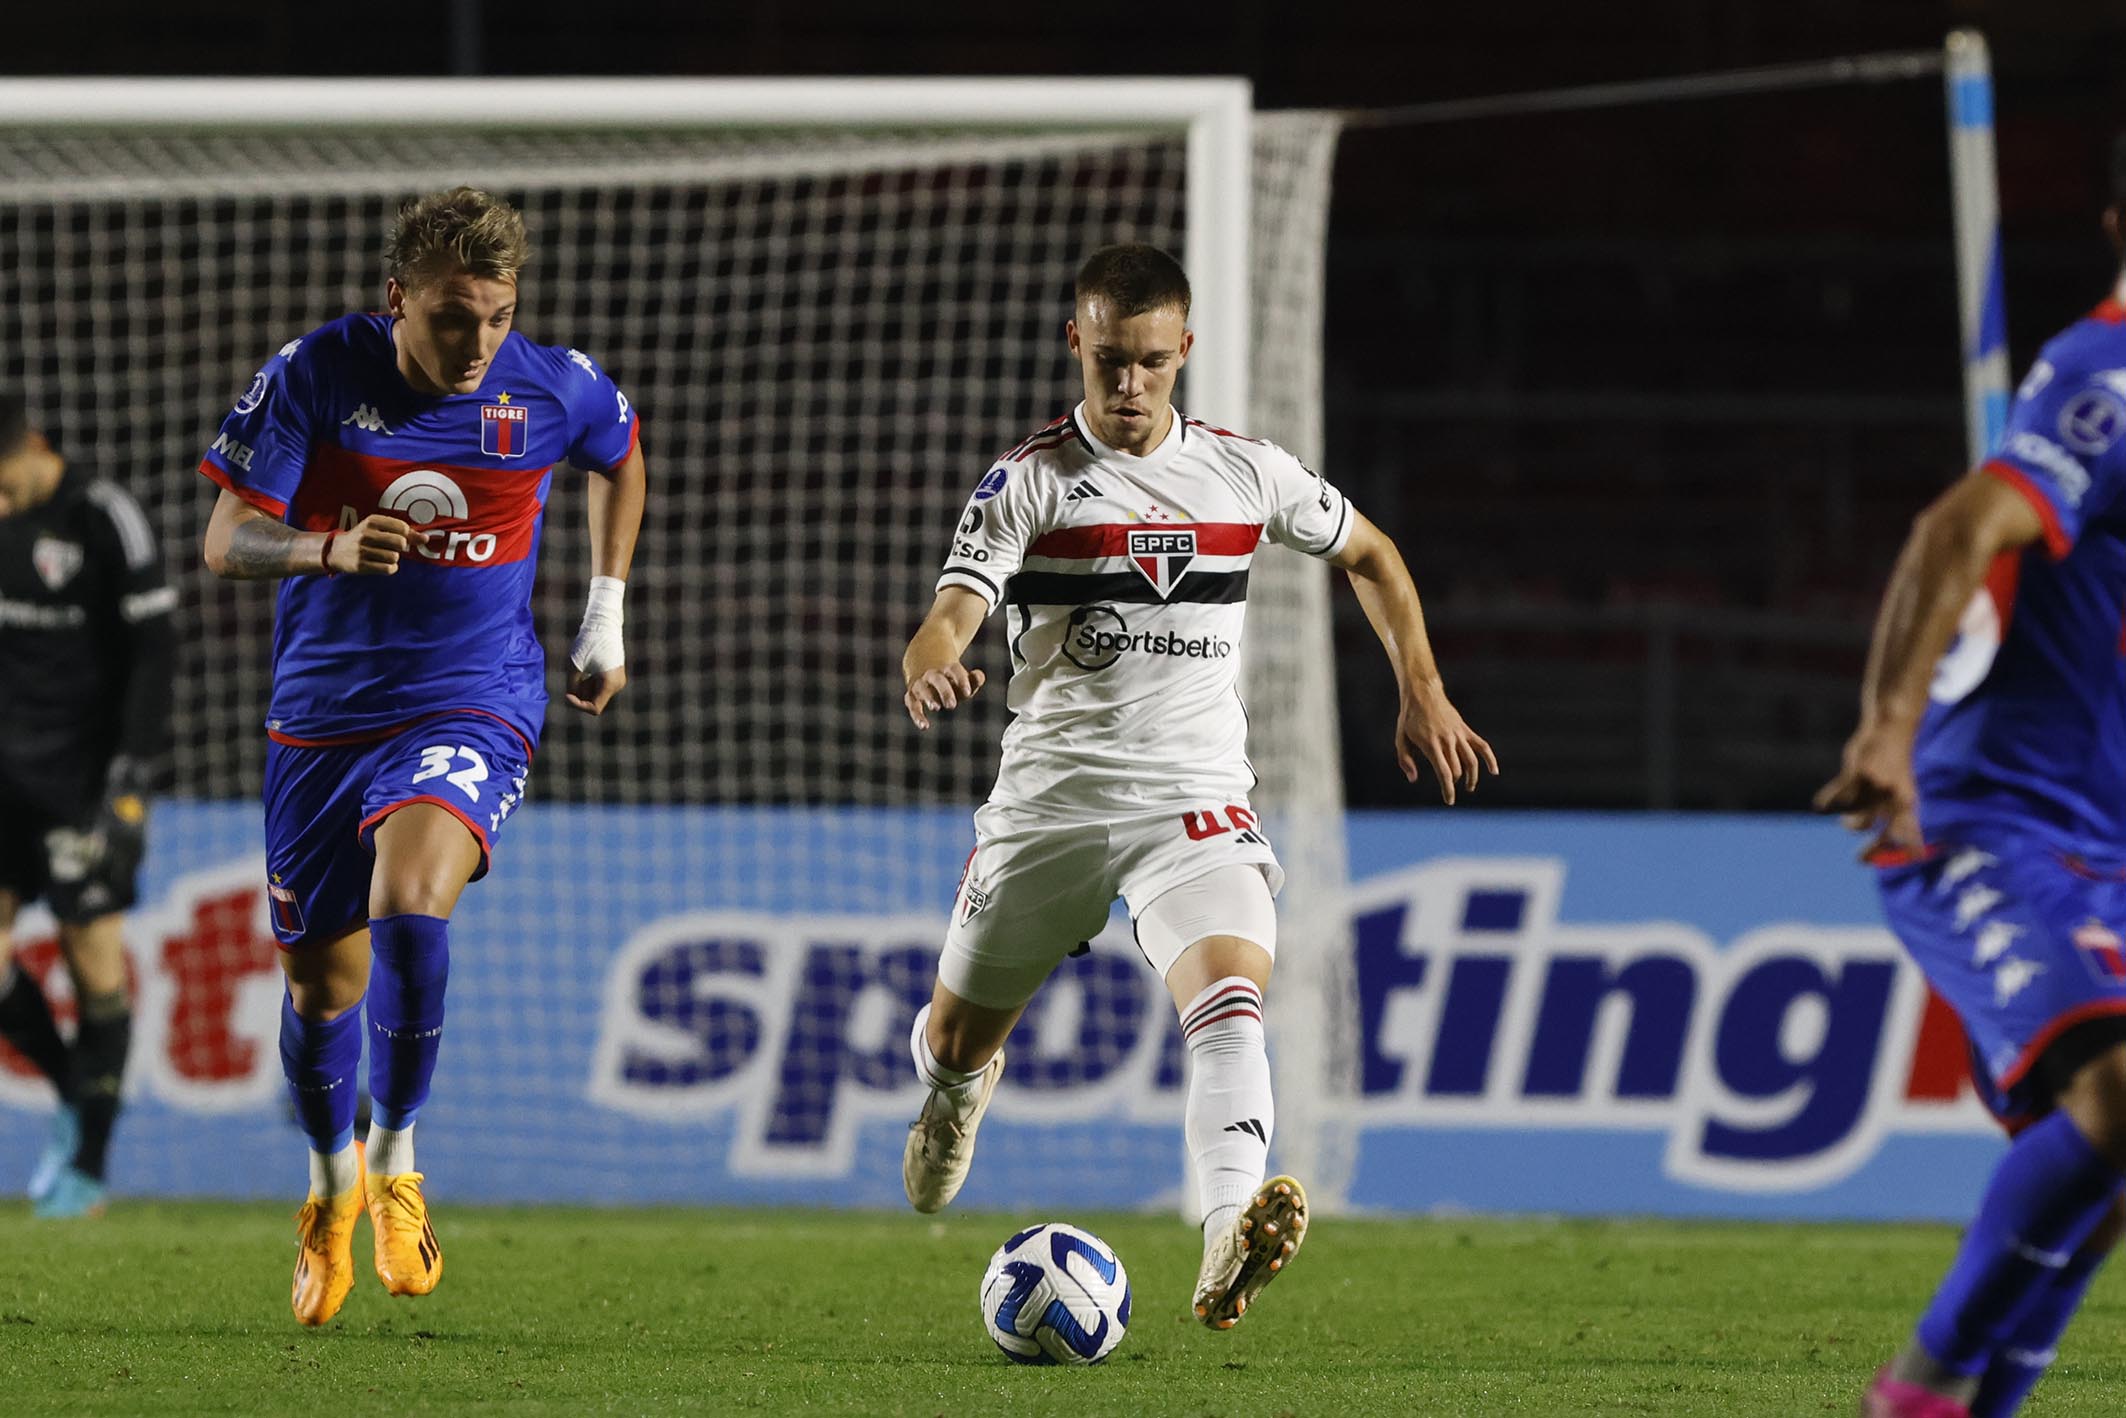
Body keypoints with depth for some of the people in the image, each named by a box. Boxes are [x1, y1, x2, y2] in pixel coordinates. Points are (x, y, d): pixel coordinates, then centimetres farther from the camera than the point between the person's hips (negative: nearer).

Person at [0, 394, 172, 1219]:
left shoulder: (104, 520, -12)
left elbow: (153, 651, -11)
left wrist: (131, 778, -16)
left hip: (83, 770, -6)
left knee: (94, 950, -4)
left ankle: (88, 1168, 2)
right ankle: (75, 1096, 17)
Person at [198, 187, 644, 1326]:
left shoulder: (554, 387, -7)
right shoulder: (315, 374, -11)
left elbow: (620, 456, 18)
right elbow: (226, 541, -11)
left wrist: (606, 614, 15)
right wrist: (332, 550, -31)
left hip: (472, 707, -1)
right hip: (322, 712, 1)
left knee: (408, 902, -30)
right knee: (322, 982, 9)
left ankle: (396, 1166, -12)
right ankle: (332, 1184, 39)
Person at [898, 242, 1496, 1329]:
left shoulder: (1244, 471, 5)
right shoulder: (1029, 480, -4)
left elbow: (1368, 554, 22)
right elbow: (955, 610, -17)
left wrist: (1422, 690, 12)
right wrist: (931, 671, -41)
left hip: (1195, 797, 0)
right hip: (1050, 792, 0)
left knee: (1230, 991, -29)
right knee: (957, 1035, 14)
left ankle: (1228, 1242, -46)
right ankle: (957, 1089, 54)